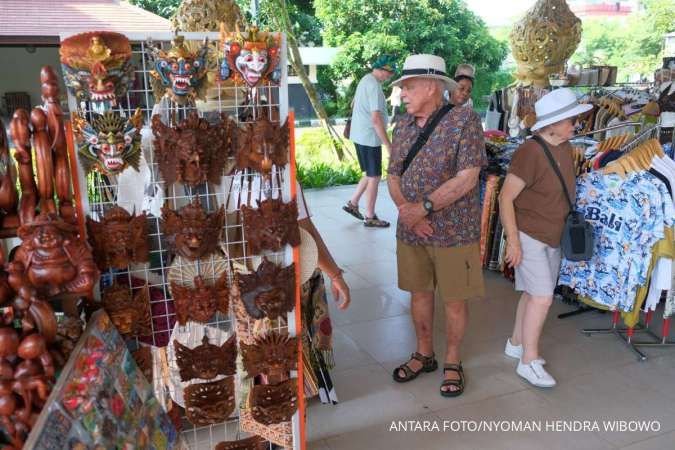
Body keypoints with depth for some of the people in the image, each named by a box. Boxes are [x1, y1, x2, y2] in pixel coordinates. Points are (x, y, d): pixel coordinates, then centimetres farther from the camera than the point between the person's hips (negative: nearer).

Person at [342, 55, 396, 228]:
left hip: (360, 135, 9)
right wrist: (388, 145, -23)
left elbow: (355, 104, 23)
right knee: (374, 177, 1)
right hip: (370, 138, -9)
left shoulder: (365, 80, 11)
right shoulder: (374, 85, -19)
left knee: (370, 174, 19)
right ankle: (370, 217, 10)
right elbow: (376, 119, -25)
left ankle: (353, 203, 23)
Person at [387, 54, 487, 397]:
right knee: (419, 293, 16)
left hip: (454, 232, -5)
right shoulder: (403, 126, 6)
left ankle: (452, 362, 29)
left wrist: (423, 207, -21)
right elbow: (393, 178, 5)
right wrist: (406, 210, -13)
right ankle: (424, 354, 36)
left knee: (454, 301, 8)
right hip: (410, 231, 5)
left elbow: (467, 178, -19)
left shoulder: (464, 121, -12)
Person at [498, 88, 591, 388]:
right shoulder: (530, 152, -21)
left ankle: (515, 343, 32)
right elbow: (506, 198, -19)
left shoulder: (565, 148, 4)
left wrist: (567, 224, 17)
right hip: (528, 235, -8)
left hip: (553, 236, 8)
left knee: (534, 294, 15)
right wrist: (513, 240, -21)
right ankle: (529, 361, 6)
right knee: (543, 297, -7)